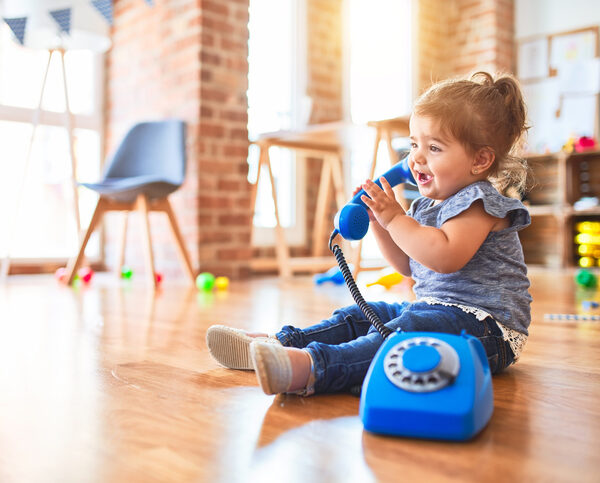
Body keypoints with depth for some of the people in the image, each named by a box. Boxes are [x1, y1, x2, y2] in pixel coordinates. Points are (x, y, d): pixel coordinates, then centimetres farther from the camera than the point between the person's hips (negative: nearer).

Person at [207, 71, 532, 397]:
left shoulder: (479, 201, -13)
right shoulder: (428, 204, 16)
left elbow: (445, 257, -29)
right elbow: (407, 265, 19)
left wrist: (396, 219, -22)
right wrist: (378, 220, 7)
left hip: (487, 324, -10)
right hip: (432, 308, 10)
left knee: (404, 332, -36)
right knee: (358, 317, 5)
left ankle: (312, 367, -56)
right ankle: (279, 344, -4)